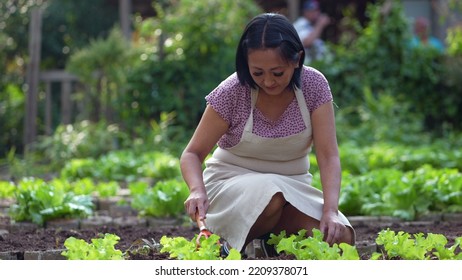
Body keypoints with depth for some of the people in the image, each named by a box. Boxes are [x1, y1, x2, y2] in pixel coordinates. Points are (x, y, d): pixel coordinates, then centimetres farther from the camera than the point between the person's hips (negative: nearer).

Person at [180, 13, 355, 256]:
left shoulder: (313, 85, -12)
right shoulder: (232, 92, -17)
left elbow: (328, 156, -16)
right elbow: (192, 154, -11)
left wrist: (331, 211, -32)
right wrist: (197, 190, -33)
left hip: (291, 187, 3)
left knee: (339, 239, -22)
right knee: (271, 198, -38)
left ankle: (270, 240, 5)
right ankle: (232, 246, -8)